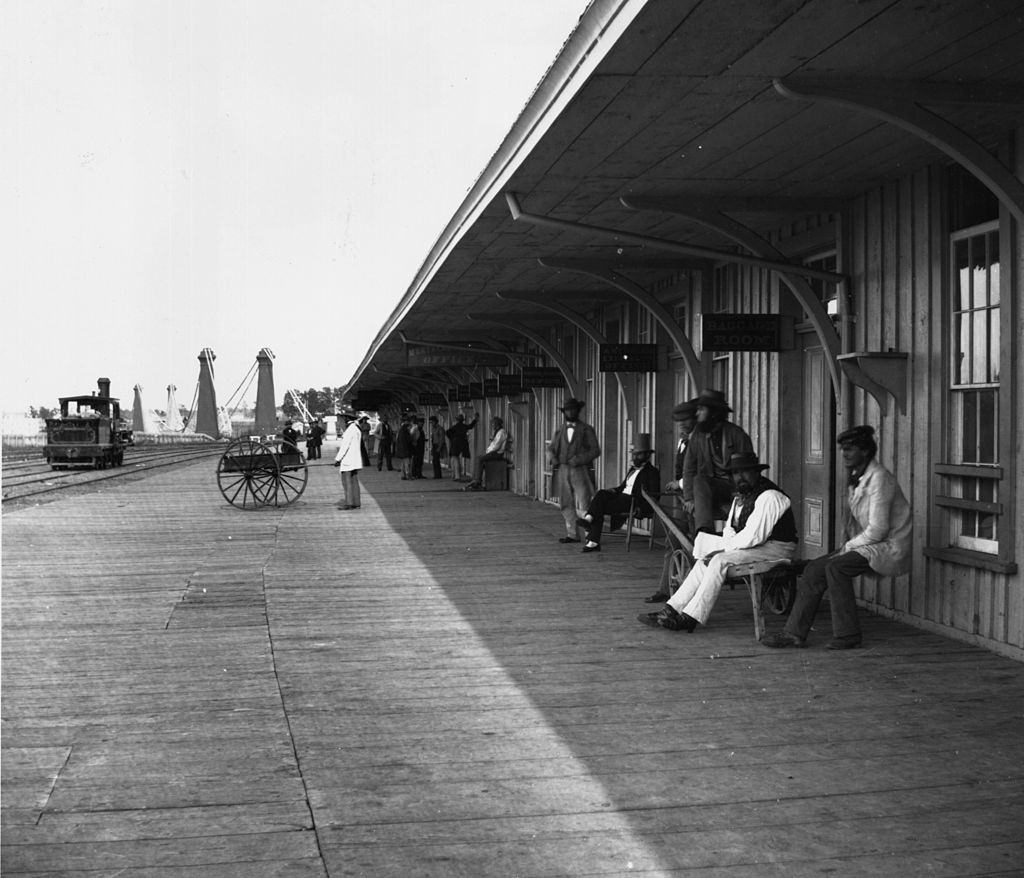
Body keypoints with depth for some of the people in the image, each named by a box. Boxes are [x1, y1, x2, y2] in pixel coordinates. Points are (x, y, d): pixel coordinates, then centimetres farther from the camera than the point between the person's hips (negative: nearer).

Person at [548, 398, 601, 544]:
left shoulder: (586, 430, 2)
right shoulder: (560, 430, 16)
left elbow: (595, 451, -3)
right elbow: (550, 448, 17)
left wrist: (578, 460, -14)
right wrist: (553, 458, -5)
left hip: (579, 471, -5)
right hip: (562, 471, 5)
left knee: (582, 507, -11)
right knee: (566, 505, 5)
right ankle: (572, 534, 11)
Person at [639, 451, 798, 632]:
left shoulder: (768, 498, -18)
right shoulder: (741, 496, 15)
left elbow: (753, 537, -24)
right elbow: (730, 529, 18)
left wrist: (722, 549, -15)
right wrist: (729, 544, -6)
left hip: (777, 548, -10)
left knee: (721, 561, -25)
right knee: (704, 561, -1)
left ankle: (691, 617, -23)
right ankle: (671, 610, -6)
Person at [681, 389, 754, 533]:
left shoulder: (737, 434, -6)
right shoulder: (697, 436, 5)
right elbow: (688, 469, 3)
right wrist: (688, 498, -10)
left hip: (736, 487, -2)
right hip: (712, 486, 2)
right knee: (699, 480, -30)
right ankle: (704, 531, -45)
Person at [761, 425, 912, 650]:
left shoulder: (879, 478, -17)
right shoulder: (855, 476, 12)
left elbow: (878, 529, -21)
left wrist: (847, 547, -13)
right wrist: (846, 545, 3)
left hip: (889, 548, -9)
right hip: (866, 545, 9)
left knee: (836, 567, -28)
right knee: (814, 568, -4)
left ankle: (847, 636, -18)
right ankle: (794, 632, -3)